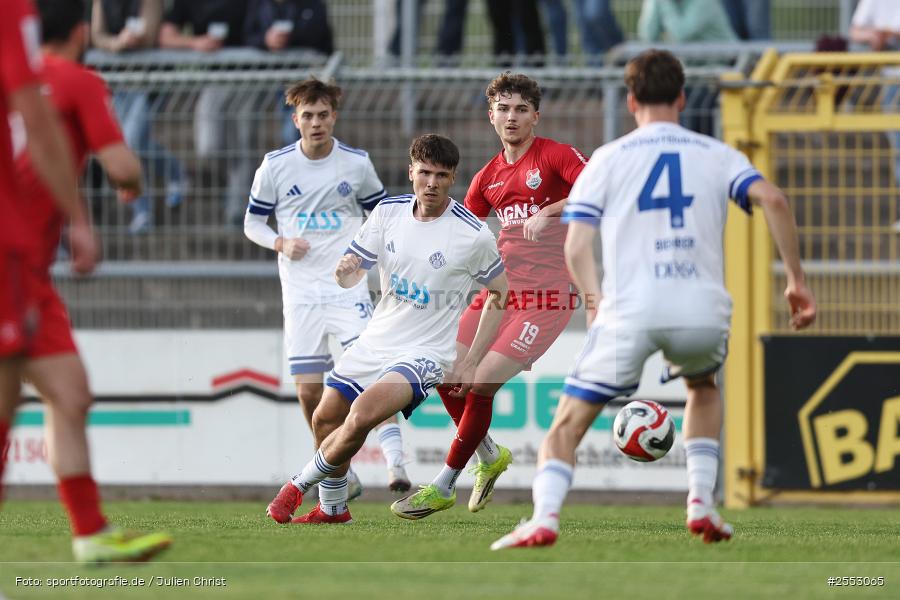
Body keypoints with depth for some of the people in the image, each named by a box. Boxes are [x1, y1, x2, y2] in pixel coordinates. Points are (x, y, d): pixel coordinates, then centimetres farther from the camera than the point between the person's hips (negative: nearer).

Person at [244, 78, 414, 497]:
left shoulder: (357, 163, 1)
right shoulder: (276, 166, 0)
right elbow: (252, 222, 8)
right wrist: (280, 243, -11)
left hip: (348, 287, -1)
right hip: (300, 293, 1)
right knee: (309, 391, -1)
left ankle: (394, 462, -25)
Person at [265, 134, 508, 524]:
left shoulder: (474, 235, -13)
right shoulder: (388, 212, -1)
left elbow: (500, 294, -1)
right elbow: (348, 279, 3)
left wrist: (469, 364, -5)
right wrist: (346, 269, -23)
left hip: (425, 353, -6)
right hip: (375, 342, 6)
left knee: (363, 413, -27)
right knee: (325, 420, 8)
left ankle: (300, 485, -5)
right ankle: (332, 508, 34)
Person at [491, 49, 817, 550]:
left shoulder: (607, 160, 10)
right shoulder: (716, 155, 13)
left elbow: (576, 248, 0)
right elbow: (772, 199, -3)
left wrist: (598, 304, 10)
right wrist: (796, 279, 1)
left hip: (629, 314, -2)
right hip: (703, 313, 2)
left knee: (569, 423, 6)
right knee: (704, 389, 34)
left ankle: (545, 517, -17)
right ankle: (702, 501, 18)